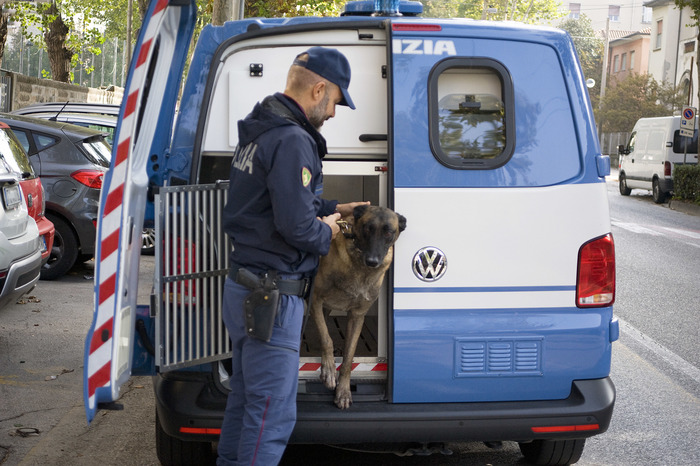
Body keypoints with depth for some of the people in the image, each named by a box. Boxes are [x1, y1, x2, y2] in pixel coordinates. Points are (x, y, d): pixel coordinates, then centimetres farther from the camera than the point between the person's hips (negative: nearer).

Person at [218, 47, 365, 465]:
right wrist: (327, 232, -6)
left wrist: (330, 210, 18)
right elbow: (296, 226, -26)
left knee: (244, 399, 20)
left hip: (243, 288, 10)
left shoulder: (259, 132, 12)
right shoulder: (293, 141, -20)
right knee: (274, 413, -3)